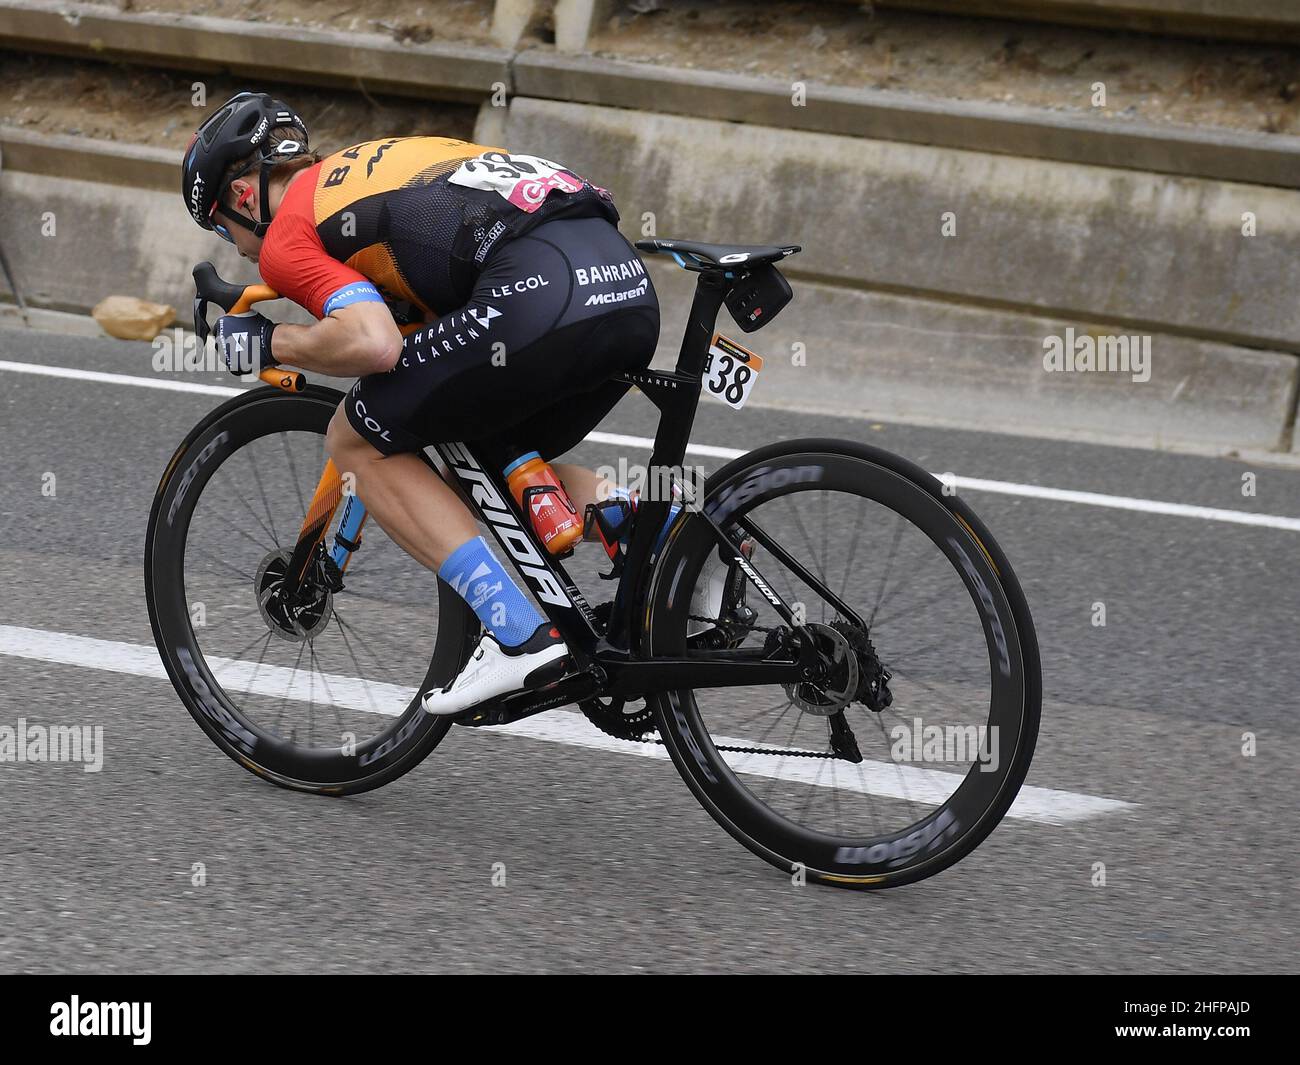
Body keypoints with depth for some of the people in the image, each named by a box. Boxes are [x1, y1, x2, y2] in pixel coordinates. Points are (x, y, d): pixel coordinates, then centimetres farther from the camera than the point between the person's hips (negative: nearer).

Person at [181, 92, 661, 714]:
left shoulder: (287, 237, 8)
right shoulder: (369, 160, 33)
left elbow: (372, 344, -9)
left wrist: (271, 343, 8)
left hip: (538, 295, -9)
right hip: (630, 290, 9)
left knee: (356, 442, 9)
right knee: (499, 459, 29)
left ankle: (519, 637, 0)